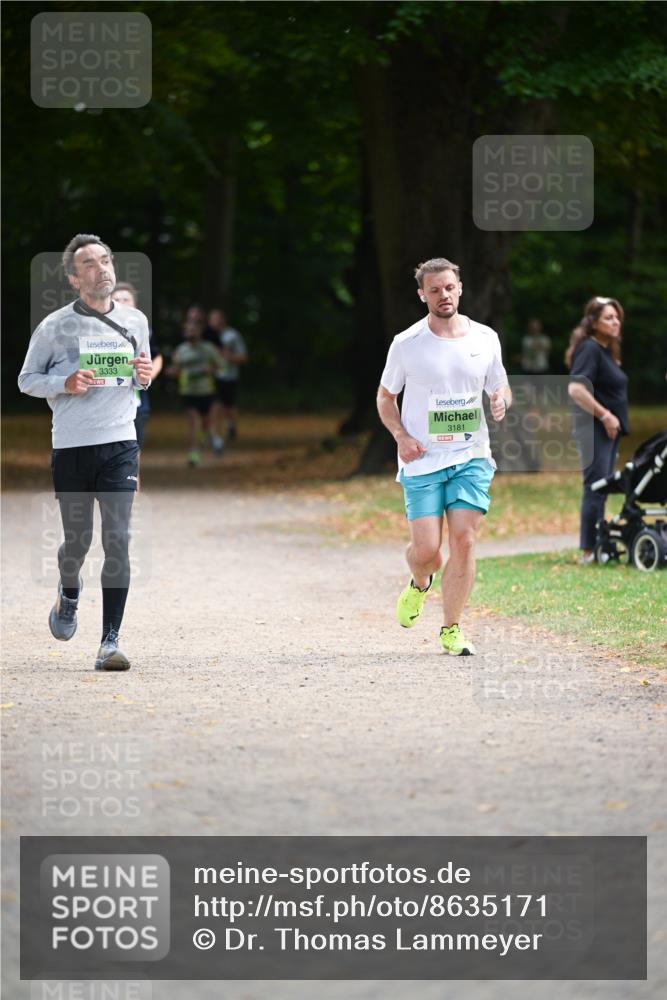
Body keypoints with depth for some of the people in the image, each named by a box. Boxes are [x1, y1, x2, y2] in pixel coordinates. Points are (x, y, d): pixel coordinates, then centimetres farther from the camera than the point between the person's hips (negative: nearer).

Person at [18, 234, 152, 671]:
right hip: (71, 447, -1)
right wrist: (65, 383, -13)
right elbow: (27, 380, 6)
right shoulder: (55, 327, 0)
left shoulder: (135, 322, 9)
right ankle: (69, 593, 42)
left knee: (118, 539, -11)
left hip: (120, 443, 1)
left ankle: (110, 640, -10)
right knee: (78, 540, 6)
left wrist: (145, 377, -1)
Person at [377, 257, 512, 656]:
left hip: (472, 457, 2)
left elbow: (501, 387, 18)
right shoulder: (406, 344, -2)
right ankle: (420, 585, 30)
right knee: (425, 550, -7)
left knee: (464, 541, -8)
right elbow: (386, 396, 9)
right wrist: (401, 436, -7)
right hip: (423, 459, -2)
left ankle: (452, 629, 5)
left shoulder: (486, 339, 5)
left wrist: (502, 400, -7)